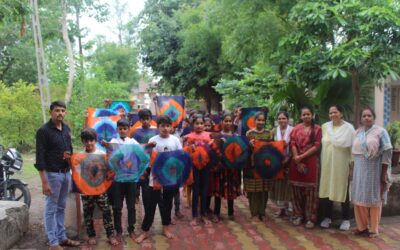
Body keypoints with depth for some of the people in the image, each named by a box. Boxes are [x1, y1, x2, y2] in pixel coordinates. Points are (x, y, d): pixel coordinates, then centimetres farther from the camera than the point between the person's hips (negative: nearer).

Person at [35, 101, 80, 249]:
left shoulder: (67, 129, 9)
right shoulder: (43, 131, -12)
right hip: (53, 174, -6)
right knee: (51, 209, 2)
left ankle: (62, 237, 24)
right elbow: (40, 158, -15)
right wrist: (44, 182, -18)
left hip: (66, 173, 7)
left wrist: (69, 156, 2)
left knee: (61, 208, 15)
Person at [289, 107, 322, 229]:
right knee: (296, 188, 6)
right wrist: (298, 161, -10)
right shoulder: (296, 129, 10)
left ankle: (310, 218, 6)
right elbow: (292, 144, 1)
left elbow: (317, 146, -7)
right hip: (297, 162, 3)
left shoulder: (317, 129, 2)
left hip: (311, 162, -2)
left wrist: (302, 156, -13)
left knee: (310, 189, 0)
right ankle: (298, 215, 17)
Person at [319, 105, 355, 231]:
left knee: (343, 191, 4)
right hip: (327, 164, 3)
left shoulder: (348, 128, -6)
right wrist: (321, 162, 7)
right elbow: (322, 144, 9)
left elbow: (352, 147, -7)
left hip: (342, 165, -3)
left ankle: (346, 219, 17)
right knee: (326, 190, 7)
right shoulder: (325, 127, 5)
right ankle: (327, 217, 20)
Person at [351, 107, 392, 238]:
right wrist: (353, 169, 9)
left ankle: (374, 229, 17)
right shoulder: (358, 132, 8)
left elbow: (387, 152, -10)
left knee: (373, 199, 5)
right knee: (359, 198, 9)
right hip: (359, 170, 5)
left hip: (374, 170, -5)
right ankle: (362, 226, 23)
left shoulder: (380, 131, -7)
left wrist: (384, 173, -13)